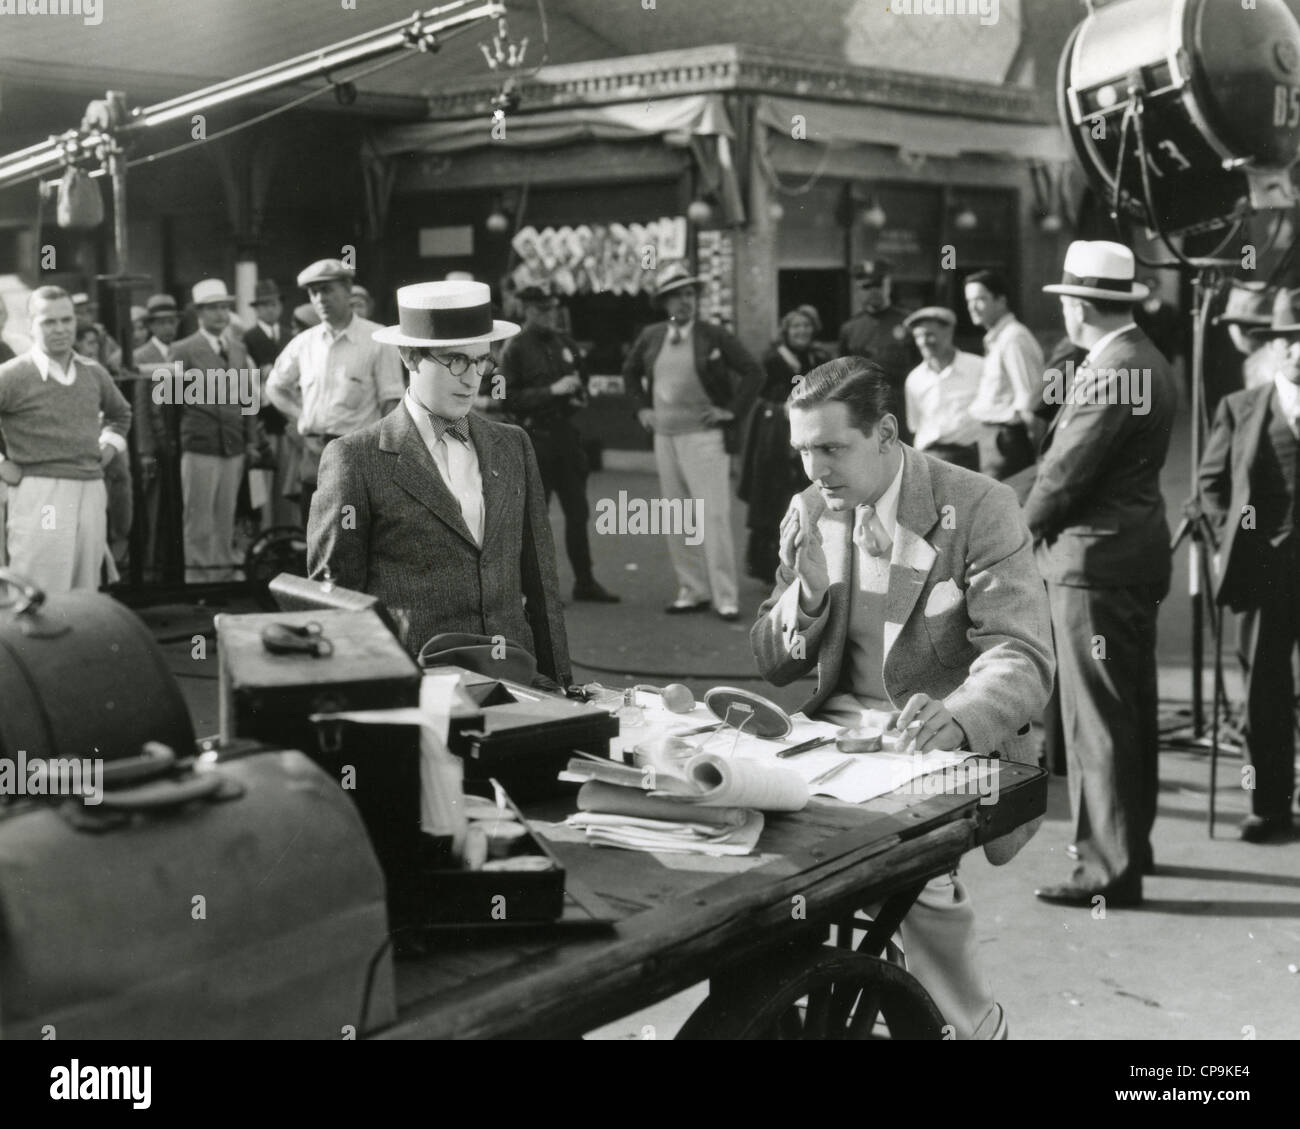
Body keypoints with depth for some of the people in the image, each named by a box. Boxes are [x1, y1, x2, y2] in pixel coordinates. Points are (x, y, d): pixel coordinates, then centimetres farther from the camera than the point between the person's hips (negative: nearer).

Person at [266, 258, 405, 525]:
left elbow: (391, 403, -6)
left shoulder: (376, 340, -3)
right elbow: (275, 386, 25)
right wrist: (300, 417, 11)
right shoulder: (304, 343, 10)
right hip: (314, 451, 5)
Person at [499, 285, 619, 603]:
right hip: (533, 439, -6)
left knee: (578, 512, 9)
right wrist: (552, 391, -18)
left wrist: (579, 393, 4)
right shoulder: (515, 349, -8)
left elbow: (582, 375, 26)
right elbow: (510, 398, -14)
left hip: (565, 433, 6)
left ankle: (585, 582, 19)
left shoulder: (564, 343, 10)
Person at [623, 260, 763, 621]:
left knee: (714, 517, -8)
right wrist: (642, 407, 13)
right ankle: (692, 591, 18)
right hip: (665, 437, 5)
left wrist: (733, 410, -9)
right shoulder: (650, 337, 6)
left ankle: (725, 597, -4)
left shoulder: (714, 337, -6)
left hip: (705, 435, -5)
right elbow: (630, 371, 23)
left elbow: (753, 372, -5)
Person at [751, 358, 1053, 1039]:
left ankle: (973, 1025, -7)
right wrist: (807, 592, -11)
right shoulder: (809, 514, 7)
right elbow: (772, 666, 11)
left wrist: (956, 720, -40)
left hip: (948, 743, -4)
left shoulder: (979, 508, -9)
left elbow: (1021, 657, -18)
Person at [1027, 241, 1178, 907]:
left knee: (1097, 721, -4)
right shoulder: (1149, 364, 12)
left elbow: (1064, 475, -19)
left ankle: (1109, 869, 2)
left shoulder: (1109, 375, -20)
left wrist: (1028, 525, -1)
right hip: (1136, 558, 10)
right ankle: (1132, 844, 30)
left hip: (1094, 562, -10)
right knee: (1132, 712, 18)